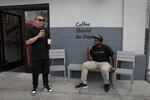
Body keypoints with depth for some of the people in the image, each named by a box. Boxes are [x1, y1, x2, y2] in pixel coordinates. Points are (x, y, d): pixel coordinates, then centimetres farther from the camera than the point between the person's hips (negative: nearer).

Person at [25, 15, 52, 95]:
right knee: (35, 73, 6)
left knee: (45, 72, 12)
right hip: (36, 57, -4)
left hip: (45, 56, 4)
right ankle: (34, 88, 23)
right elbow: (27, 42, -13)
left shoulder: (46, 30, 12)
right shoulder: (31, 30, -3)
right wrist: (38, 36, -20)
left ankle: (45, 86, 27)